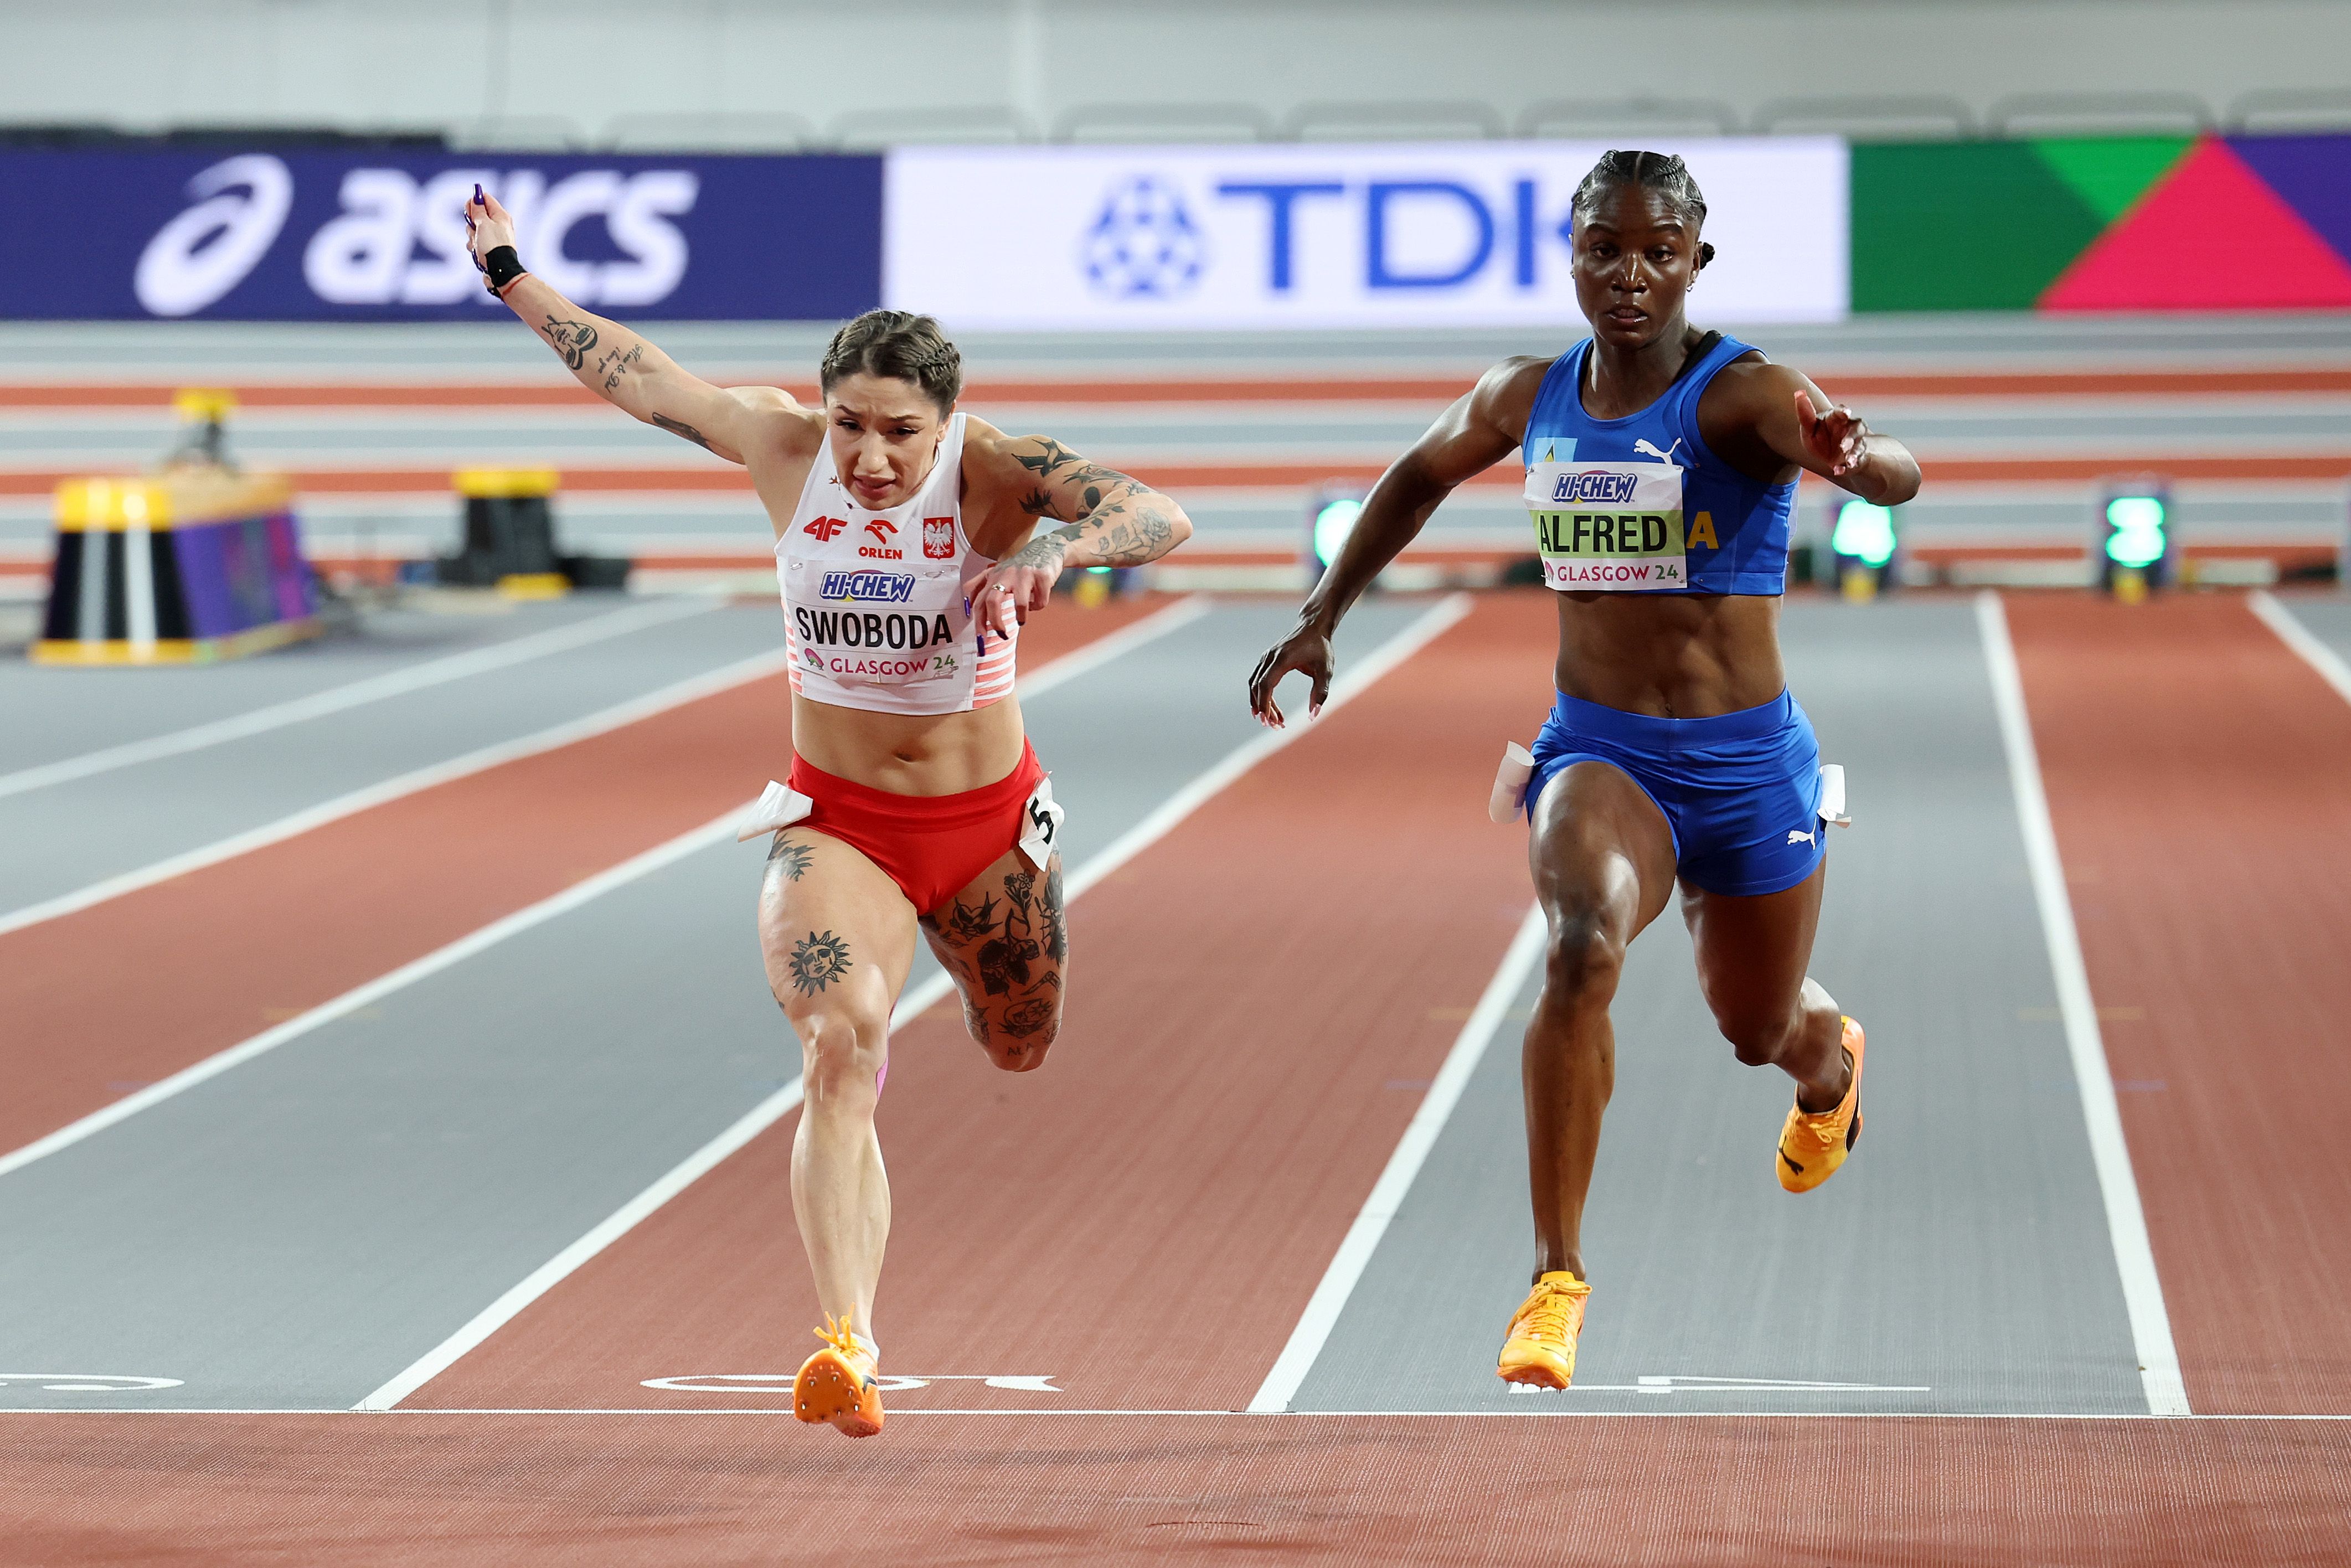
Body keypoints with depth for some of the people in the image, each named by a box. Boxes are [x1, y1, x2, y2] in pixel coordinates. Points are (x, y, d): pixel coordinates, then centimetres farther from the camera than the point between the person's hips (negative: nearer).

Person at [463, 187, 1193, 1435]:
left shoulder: (996, 472, -19)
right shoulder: (781, 449, -11)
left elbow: (1158, 517, -34)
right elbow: (630, 373, 4)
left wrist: (1054, 553, -53)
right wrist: (511, 278, 13)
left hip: (985, 818, 1)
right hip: (836, 820, 0)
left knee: (1020, 1051, 23)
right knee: (839, 1047, -25)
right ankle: (848, 1345, -33)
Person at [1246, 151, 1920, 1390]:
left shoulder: (1740, 395, -17)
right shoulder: (1529, 400, -1)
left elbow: (1896, 475, -36)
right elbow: (1423, 474, 21)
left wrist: (1855, 458, -61)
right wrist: (1320, 618, 19)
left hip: (1748, 765, -2)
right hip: (1597, 751, 2)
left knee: (1759, 1029, 19)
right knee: (1581, 949, -30)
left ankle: (1830, 1065, 61)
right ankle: (1556, 1280, -26)